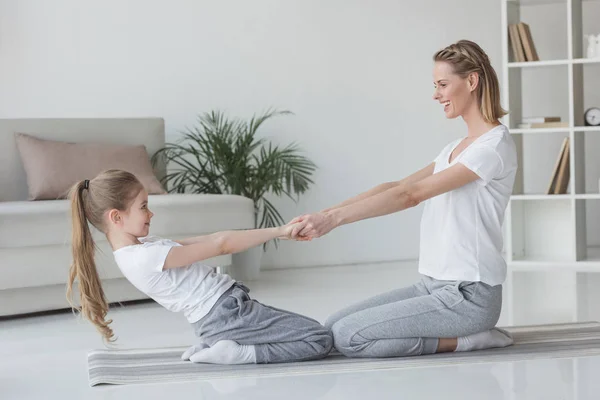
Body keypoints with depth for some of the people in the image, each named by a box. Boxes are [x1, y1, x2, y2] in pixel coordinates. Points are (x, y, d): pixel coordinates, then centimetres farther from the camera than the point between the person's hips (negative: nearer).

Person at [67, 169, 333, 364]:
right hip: (227, 314, -10)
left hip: (221, 313, 10)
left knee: (308, 330, 24)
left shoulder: (142, 247, 9)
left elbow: (208, 240, 8)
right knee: (321, 340, -8)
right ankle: (240, 354, -10)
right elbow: (221, 245, -19)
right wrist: (278, 232, -13)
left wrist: (276, 231, 7)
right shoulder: (148, 257, -21)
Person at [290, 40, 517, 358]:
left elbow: (410, 195, -19)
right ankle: (465, 331, 8)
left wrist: (334, 219, -22)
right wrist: (325, 212, -2)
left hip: (469, 296, -9)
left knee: (348, 336, -18)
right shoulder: (457, 147, 17)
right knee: (333, 327, 1)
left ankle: (466, 340, -6)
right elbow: (398, 186, 9)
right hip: (433, 287, 9)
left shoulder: (495, 147, -13)